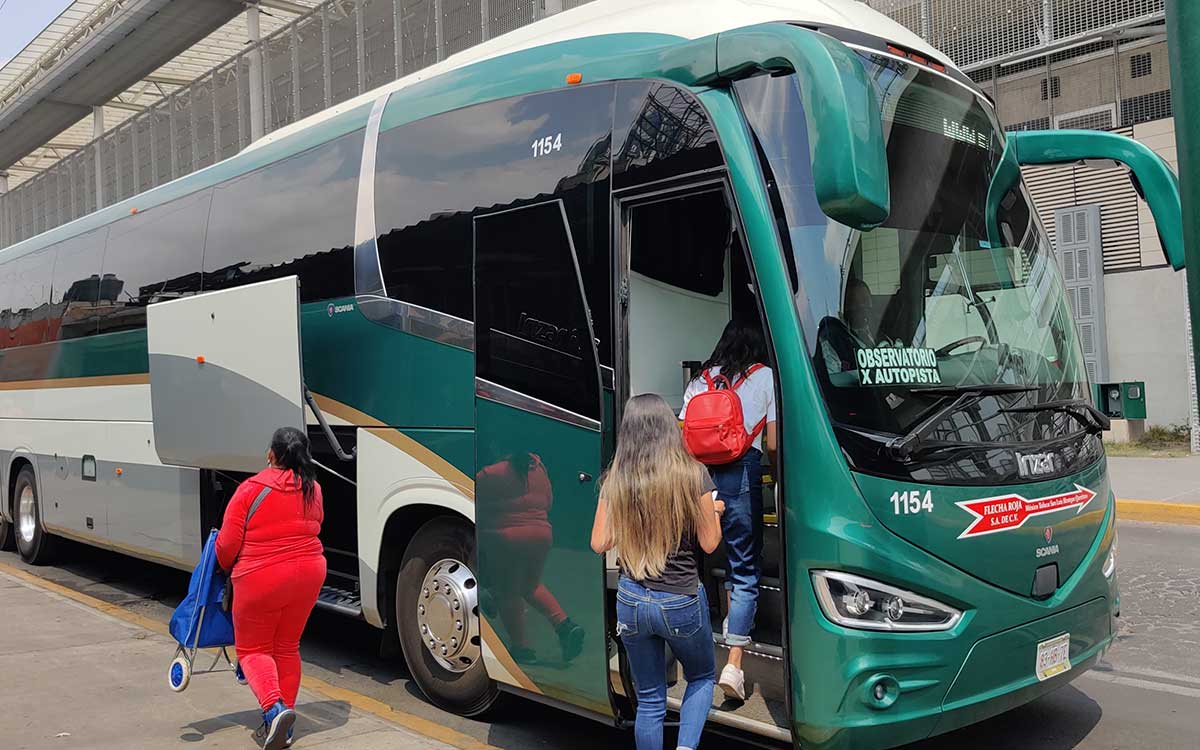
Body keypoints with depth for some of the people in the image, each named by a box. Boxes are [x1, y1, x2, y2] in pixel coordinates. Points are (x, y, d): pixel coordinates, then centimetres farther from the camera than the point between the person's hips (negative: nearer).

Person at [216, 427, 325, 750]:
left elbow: (227, 545, -9)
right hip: (308, 576, 5)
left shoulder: (250, 490, -13)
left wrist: (227, 567, 12)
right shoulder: (312, 489, 1)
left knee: (252, 650, 12)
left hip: (261, 581, -5)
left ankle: (274, 708, -12)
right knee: (287, 648, 18)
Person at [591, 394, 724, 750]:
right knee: (702, 677, 24)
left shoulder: (615, 480, -5)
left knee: (649, 699, 17)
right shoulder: (692, 473, -12)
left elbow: (599, 543, -1)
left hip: (631, 601, 2)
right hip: (682, 602, -2)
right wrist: (714, 510, 14)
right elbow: (709, 543, -5)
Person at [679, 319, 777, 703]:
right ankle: (734, 663, -2)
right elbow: (772, 444, 4)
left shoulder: (699, 380, 19)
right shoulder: (766, 377, 9)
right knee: (746, 569, 4)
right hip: (741, 474, -3)